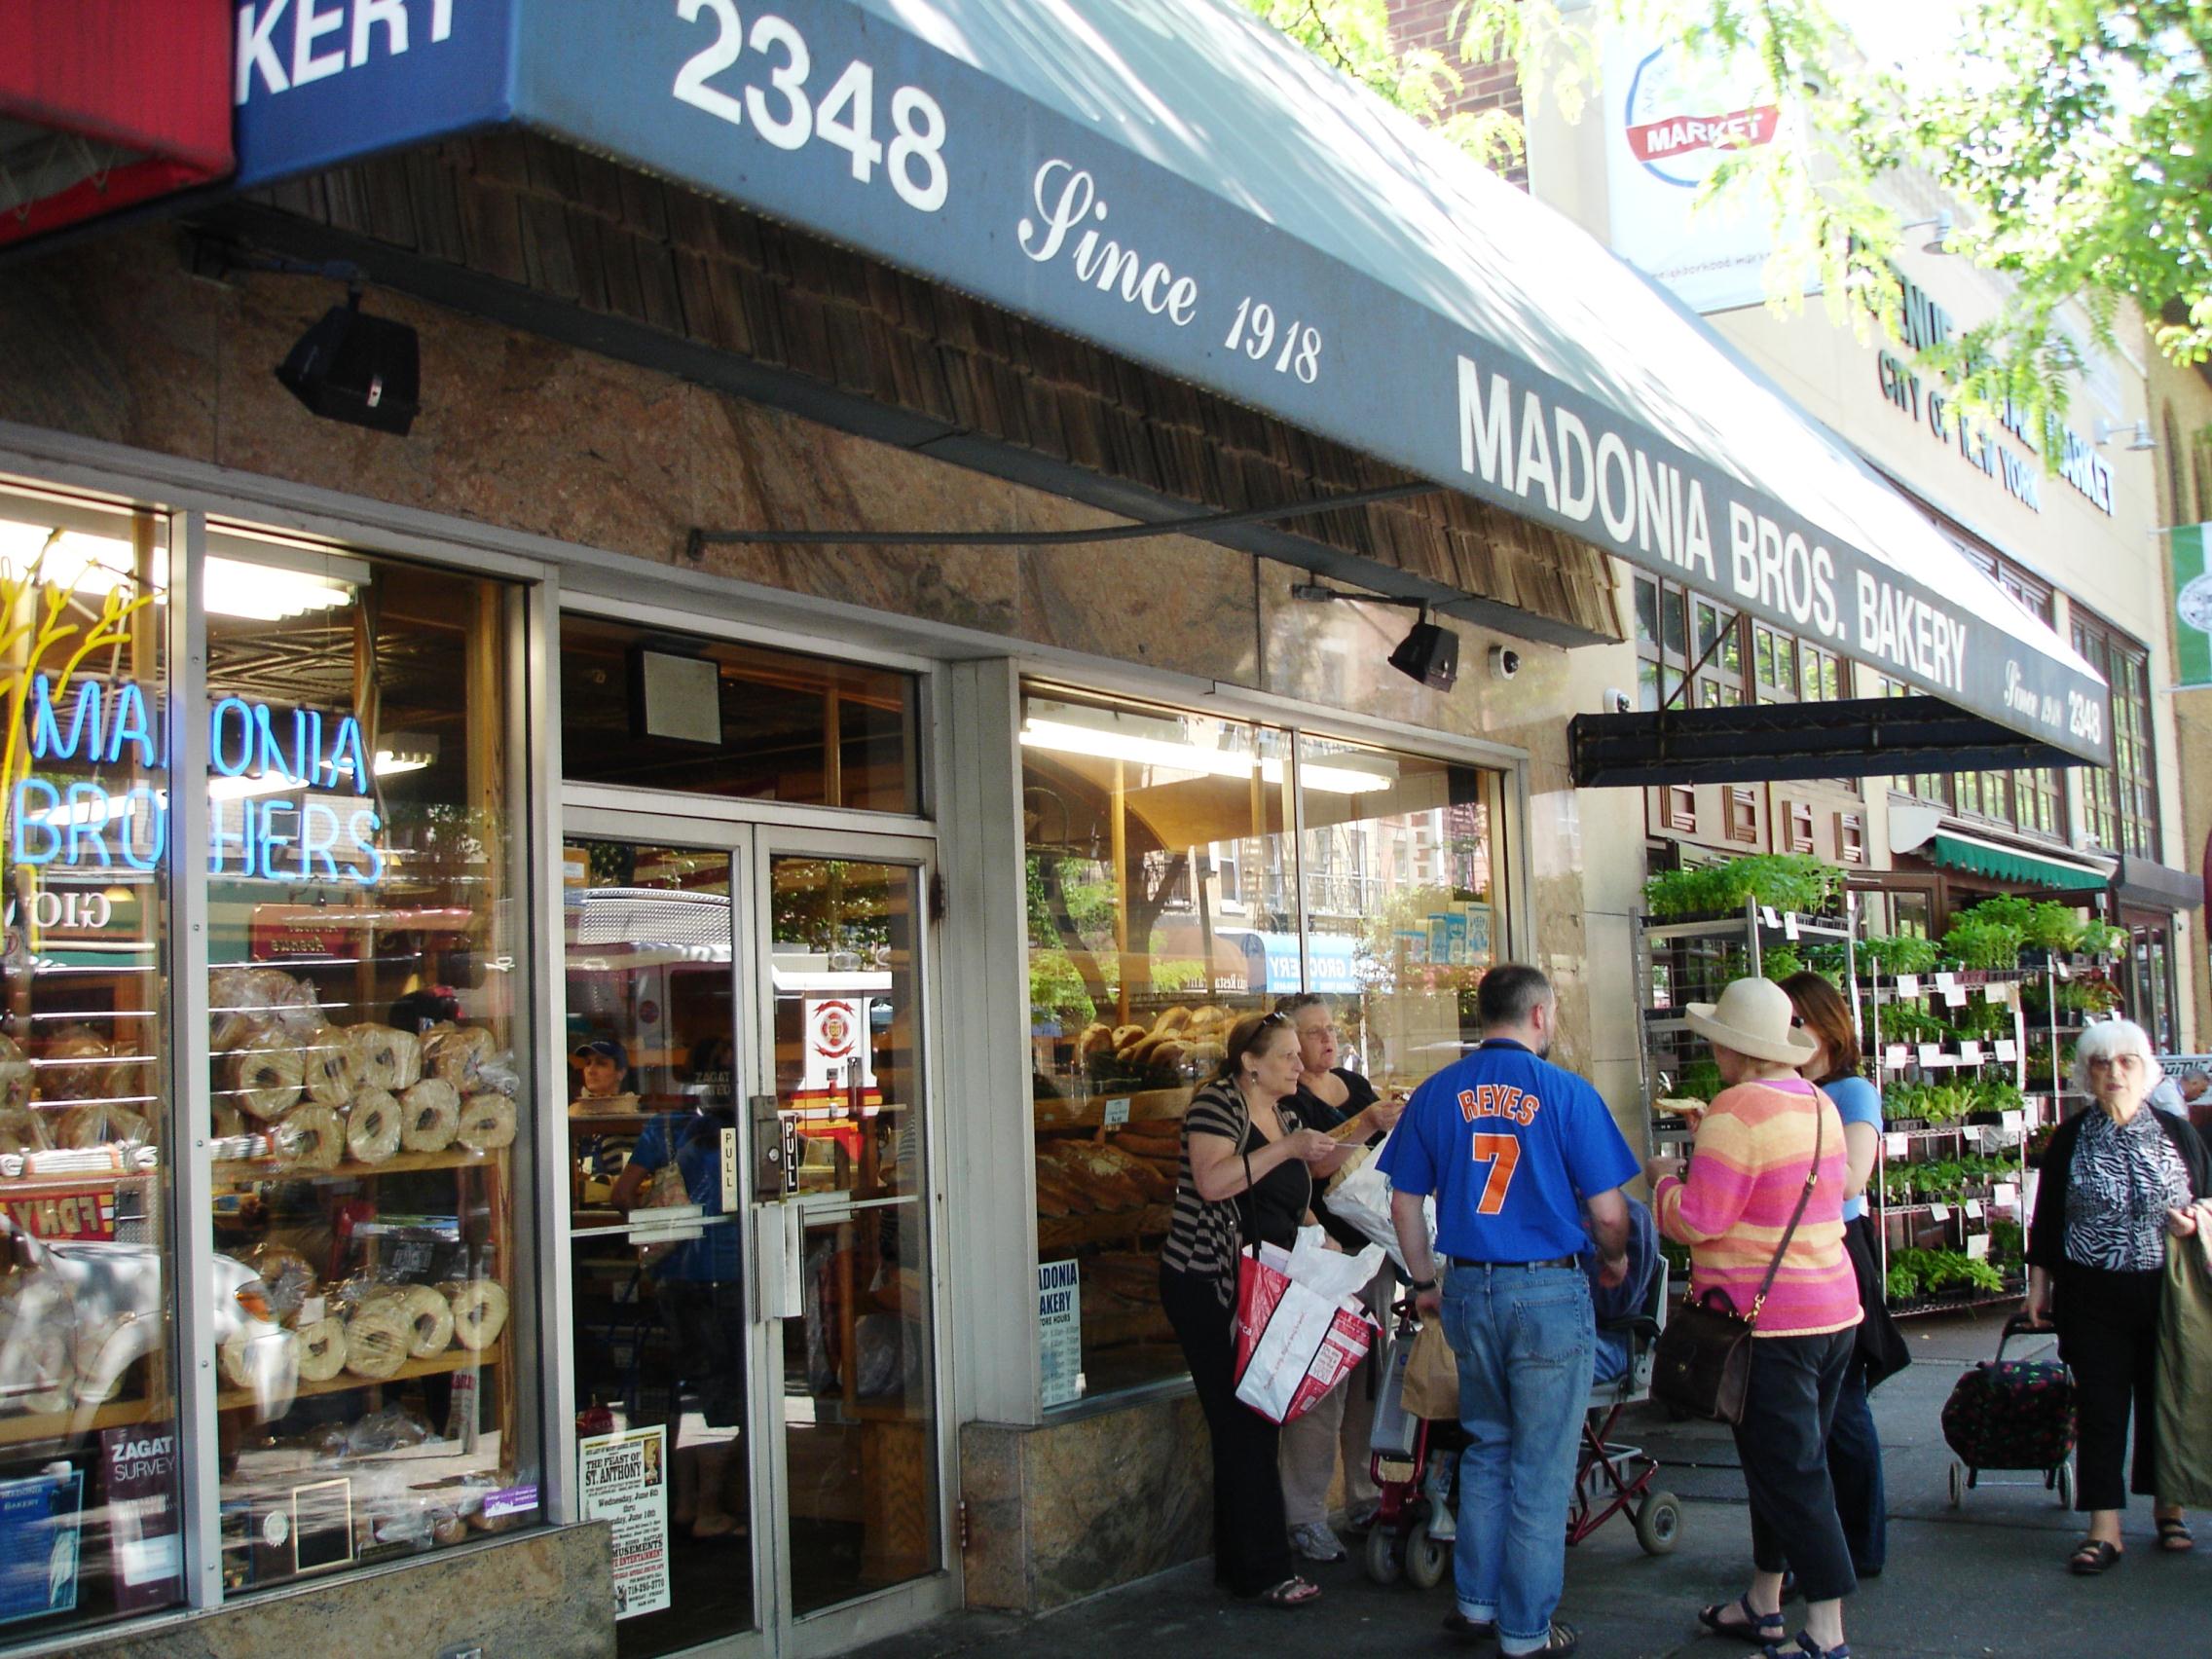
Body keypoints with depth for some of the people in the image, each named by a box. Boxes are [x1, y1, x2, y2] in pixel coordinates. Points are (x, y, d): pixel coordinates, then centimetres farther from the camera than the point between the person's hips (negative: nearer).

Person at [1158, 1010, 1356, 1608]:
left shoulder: (1285, 1114, 15)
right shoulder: (1216, 1102, -11)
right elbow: (1212, 1181, -26)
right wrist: (1286, 1148, -25)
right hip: (1205, 1287, -9)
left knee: (1258, 1424, 10)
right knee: (1242, 1425, -8)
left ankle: (1238, 1564, 19)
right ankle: (1265, 1571, -4)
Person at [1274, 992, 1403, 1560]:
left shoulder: (1355, 1083, 17)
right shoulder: (1283, 1097, -6)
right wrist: (1364, 1125, -31)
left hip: (1371, 1247, 8)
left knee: (1371, 1375, 11)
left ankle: (1365, 1498, 22)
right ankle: (1305, 1519, -3)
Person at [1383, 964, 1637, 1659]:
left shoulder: (1435, 1094, 3)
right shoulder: (1566, 1093, -9)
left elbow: (1404, 1203, 7)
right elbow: (1607, 1212, -7)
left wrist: (1426, 1283, 20)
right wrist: (1615, 1262, 13)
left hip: (1469, 1290, 5)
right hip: (1549, 1291, -4)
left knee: (1486, 1449, 21)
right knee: (1540, 1468, 6)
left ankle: (1476, 1603, 26)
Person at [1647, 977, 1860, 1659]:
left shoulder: (1739, 1109, -18)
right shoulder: (1819, 1103, 9)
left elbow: (1698, 1220, -20)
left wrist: (1666, 1177, -1)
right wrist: (1711, 1145, 24)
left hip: (1767, 1318, -9)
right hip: (1833, 1308, 9)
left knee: (1787, 1475, -3)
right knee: (1795, 1466, 17)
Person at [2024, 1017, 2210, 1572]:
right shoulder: (2070, 1140, 3)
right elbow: (2046, 1218, 6)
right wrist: (2039, 1284, 4)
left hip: (2166, 1294, 1)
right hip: (2092, 1298, -1)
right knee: (2099, 1407, -2)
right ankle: (2105, 1529, 0)